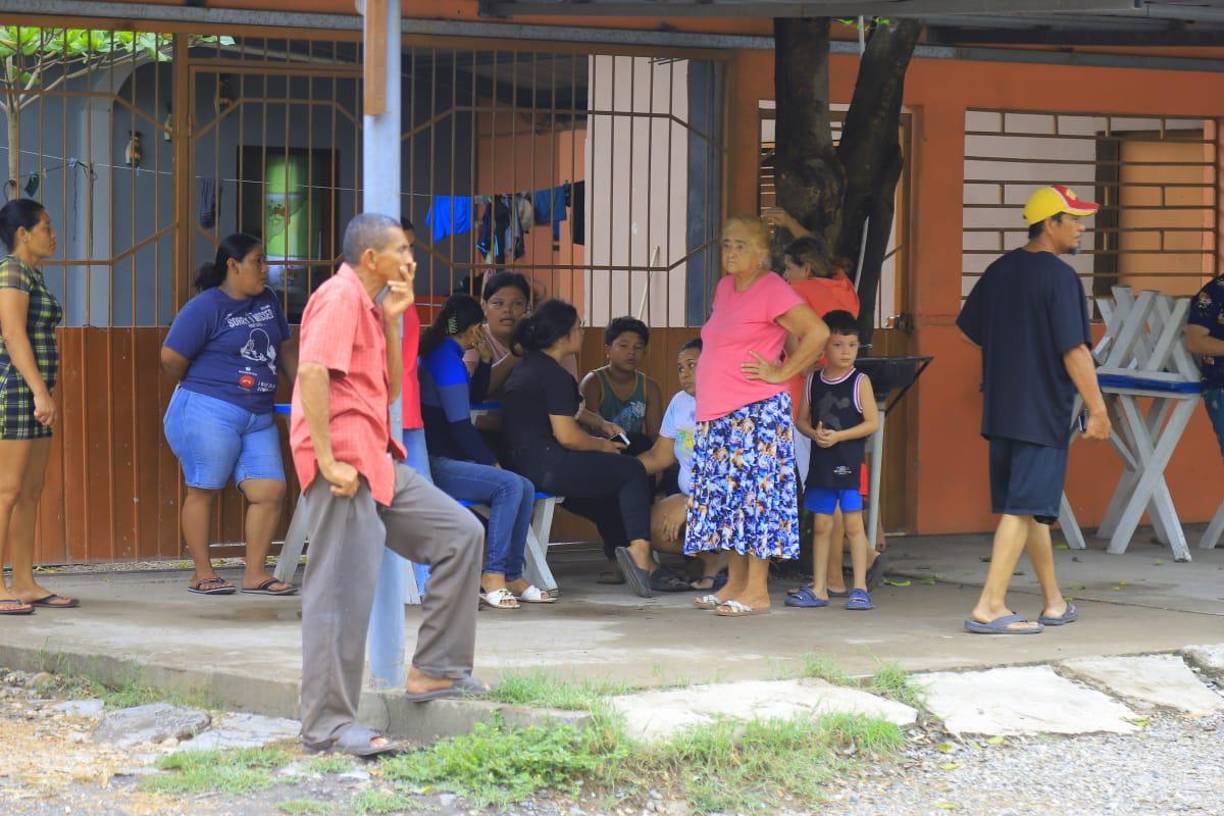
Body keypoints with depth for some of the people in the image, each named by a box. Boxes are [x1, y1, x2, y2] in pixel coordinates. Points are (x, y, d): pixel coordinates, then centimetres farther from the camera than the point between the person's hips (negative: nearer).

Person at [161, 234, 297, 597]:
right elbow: (171, 357, -11)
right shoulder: (206, 308, -10)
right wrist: (199, 386, 5)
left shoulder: (267, 301, 13)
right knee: (203, 490, 1)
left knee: (271, 490, 0)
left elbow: (286, 349, 23)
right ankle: (202, 574, 10)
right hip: (209, 413, -7)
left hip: (258, 417, 7)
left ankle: (255, 573, 8)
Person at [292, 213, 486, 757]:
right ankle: (327, 725, -7)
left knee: (460, 533, 8)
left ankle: (433, 670, 11)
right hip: (344, 466, -10)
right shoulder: (340, 296, -9)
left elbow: (390, 389, 19)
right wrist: (327, 460, -24)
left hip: (376, 462, 10)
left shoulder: (367, 305, 21)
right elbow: (311, 372, -22)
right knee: (343, 592, -9)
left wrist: (392, 320, 10)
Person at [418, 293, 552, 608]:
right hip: (434, 465, -10)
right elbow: (460, 426, -15)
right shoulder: (447, 358, -12)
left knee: (525, 488, -2)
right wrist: (492, 463, -8)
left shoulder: (435, 354, 19)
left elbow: (475, 396, 35)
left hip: (444, 460, 10)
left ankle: (512, 576, -3)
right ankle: (492, 576, -23)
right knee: (509, 485, -25)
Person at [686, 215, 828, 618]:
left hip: (755, 413, -9)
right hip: (717, 417, 9)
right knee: (726, 496, 10)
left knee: (754, 493, -8)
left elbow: (817, 333, -17)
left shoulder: (772, 290, -9)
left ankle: (757, 591, -6)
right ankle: (735, 584, 16)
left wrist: (781, 373, -13)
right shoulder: (724, 288, 16)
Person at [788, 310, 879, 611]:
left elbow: (872, 422, -8)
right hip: (821, 460, 4)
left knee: (853, 523, -4)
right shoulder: (814, 381, 7)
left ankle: (860, 589, 1)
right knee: (822, 525, 8)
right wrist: (815, 434, -10)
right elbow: (802, 419, 11)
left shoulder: (860, 381, -4)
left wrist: (838, 436, -16)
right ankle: (819, 589, 13)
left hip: (850, 461, -4)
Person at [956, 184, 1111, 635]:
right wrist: (1098, 409, -14)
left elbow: (971, 328, 19)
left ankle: (1054, 602, 26)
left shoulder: (1000, 271, 9)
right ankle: (990, 606, -13)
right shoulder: (1060, 277, -14)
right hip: (1043, 412, -8)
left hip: (1001, 409, 8)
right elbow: (1074, 350, -19)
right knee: (1024, 508, -8)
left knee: (1031, 506, 16)